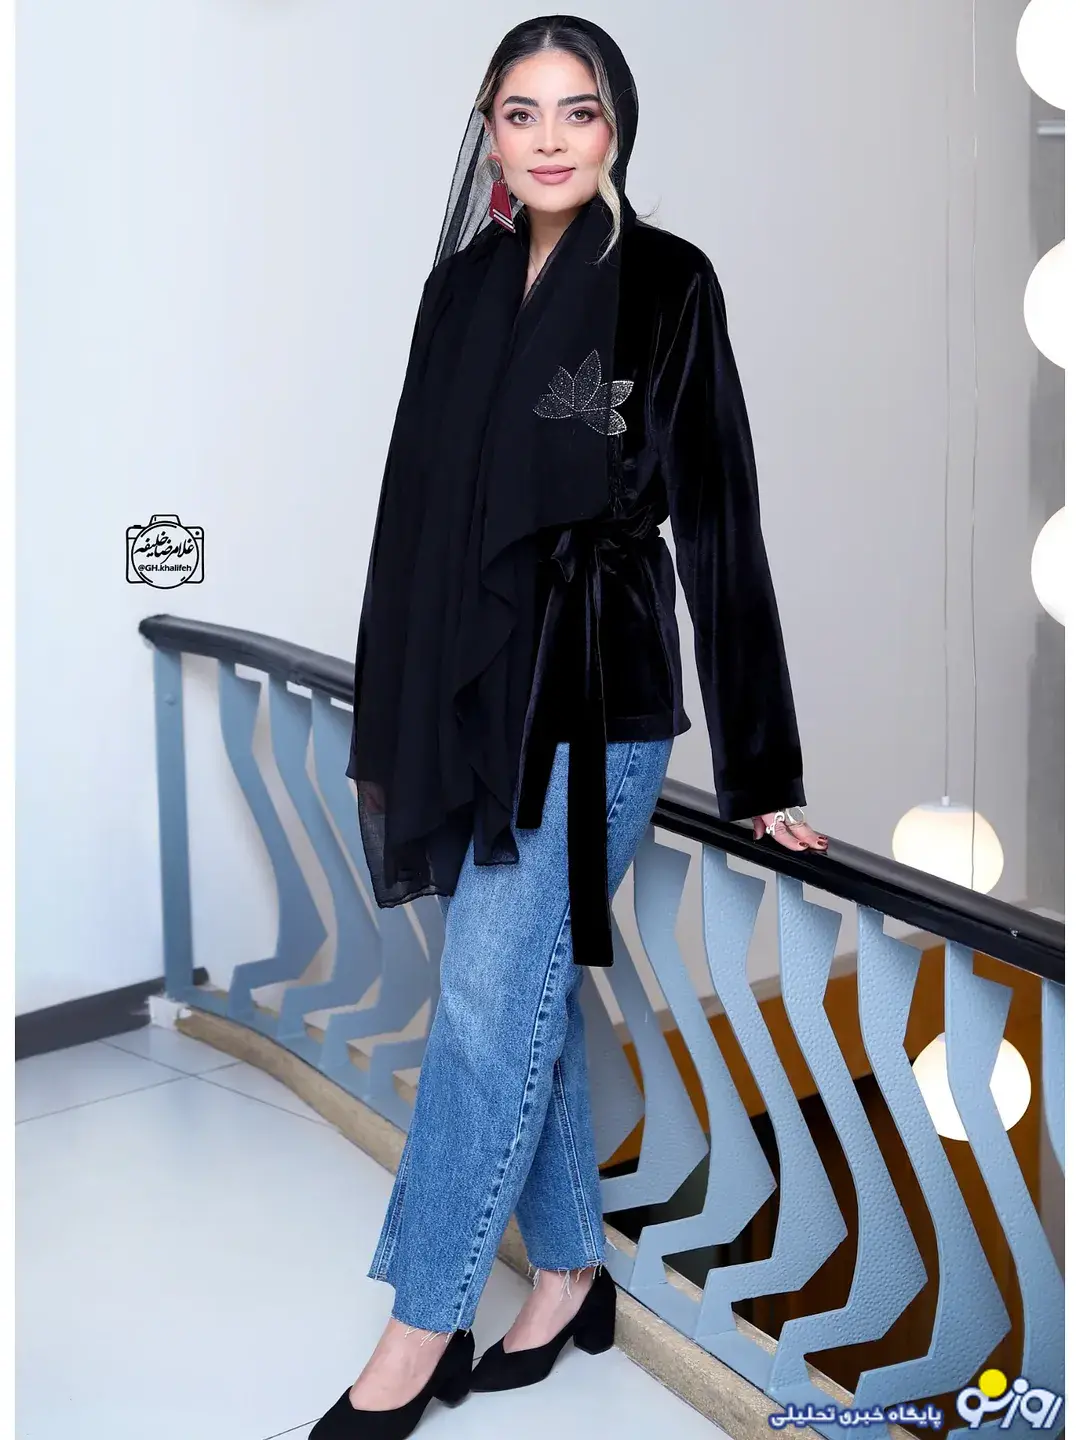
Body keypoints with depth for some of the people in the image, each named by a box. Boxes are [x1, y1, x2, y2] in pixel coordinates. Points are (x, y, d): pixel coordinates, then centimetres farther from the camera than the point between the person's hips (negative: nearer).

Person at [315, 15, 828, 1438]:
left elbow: (719, 516, -8)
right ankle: (572, 1273, 29)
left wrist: (756, 766, -8)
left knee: (490, 1011, -2)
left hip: (593, 701, -5)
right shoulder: (462, 284, 9)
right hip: (468, 690, 6)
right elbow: (415, 505, 12)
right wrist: (386, 722, 13)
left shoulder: (667, 285, -6)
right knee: (530, 998, 13)